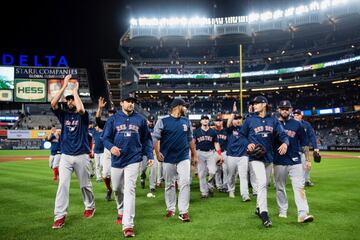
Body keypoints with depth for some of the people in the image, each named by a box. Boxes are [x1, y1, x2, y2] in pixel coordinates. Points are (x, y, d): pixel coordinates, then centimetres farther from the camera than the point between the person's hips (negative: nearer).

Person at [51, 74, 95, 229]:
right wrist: (64, 86, -10)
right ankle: (60, 215, -3)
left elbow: (80, 109, -26)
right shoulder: (63, 115, 9)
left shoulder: (83, 116, -1)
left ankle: (90, 207, 32)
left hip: (81, 156, -2)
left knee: (85, 184, 11)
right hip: (65, 156, 2)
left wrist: (75, 90, -14)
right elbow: (53, 104, -9)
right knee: (62, 184, -7)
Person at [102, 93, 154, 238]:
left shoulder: (140, 120, 6)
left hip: (133, 159, -2)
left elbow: (147, 139, 10)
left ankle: (128, 225, -11)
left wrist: (150, 156, 2)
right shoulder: (113, 119, 5)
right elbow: (105, 137, 3)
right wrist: (111, 147, -19)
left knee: (129, 190, -10)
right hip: (117, 160, 2)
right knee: (116, 188, 15)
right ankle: (121, 211, 44)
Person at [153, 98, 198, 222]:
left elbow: (190, 139, 15)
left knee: (185, 183, -6)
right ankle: (170, 208, 25)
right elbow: (156, 138, -7)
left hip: (184, 157, 2)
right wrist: (158, 152, -22)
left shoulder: (186, 121, 9)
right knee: (169, 184, 10)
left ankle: (183, 211, 0)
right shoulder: (163, 121, -4)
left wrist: (194, 155, 12)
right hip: (168, 158, -2)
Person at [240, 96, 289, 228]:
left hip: (269, 157, 4)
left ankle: (259, 208, 31)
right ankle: (264, 213, -13)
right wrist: (247, 144, -11)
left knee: (264, 184, 14)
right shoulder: (249, 120, -1)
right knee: (262, 183, -17)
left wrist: (285, 143, -24)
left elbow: (282, 134, -2)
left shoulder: (273, 120, 5)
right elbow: (241, 135, 7)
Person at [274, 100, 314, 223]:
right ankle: (282, 211, 23)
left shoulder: (297, 125, 5)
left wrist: (308, 160, 5)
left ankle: (303, 214, -10)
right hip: (279, 161, 0)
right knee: (280, 188, 10)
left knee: (299, 186, -8)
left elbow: (304, 143, 9)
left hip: (295, 161, 0)